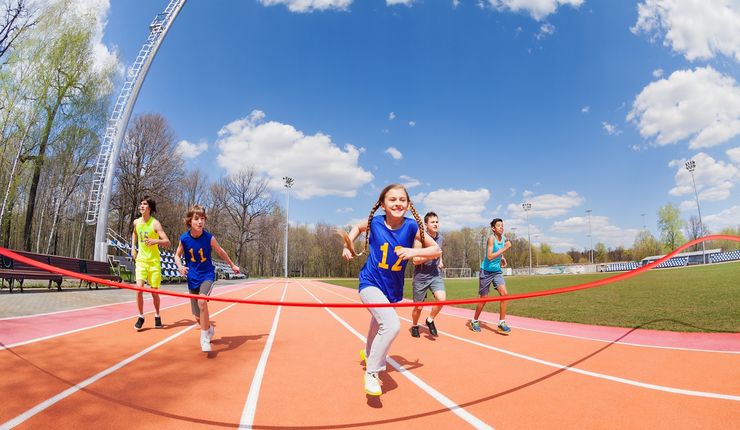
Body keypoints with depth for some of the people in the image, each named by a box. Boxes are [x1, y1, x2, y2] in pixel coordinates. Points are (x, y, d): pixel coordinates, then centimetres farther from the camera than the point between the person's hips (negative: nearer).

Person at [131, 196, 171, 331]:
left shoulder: (155, 223, -12)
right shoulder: (136, 222, 3)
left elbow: (167, 242, -17)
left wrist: (156, 241, -37)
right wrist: (133, 247, 13)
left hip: (154, 261, -3)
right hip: (141, 259, 3)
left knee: (154, 291, 4)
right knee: (139, 288, -12)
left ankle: (157, 316, 24)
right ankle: (141, 317, 5)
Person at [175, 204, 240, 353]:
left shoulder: (209, 238, -14)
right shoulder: (184, 239, -11)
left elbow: (221, 252, 4)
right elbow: (177, 255, 7)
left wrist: (232, 265, 16)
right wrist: (180, 267, -14)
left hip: (207, 275, -2)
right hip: (192, 278, 3)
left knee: (202, 301, -31)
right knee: (198, 317, 9)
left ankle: (204, 338, -15)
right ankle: (210, 329, 43)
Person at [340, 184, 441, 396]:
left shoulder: (411, 226, -14)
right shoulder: (374, 222, -13)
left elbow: (436, 250, -9)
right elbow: (357, 227, 10)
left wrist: (413, 251, -25)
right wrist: (348, 245, -4)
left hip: (393, 288, 3)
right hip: (371, 283, -3)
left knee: (379, 324, 26)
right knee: (392, 324, -26)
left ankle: (368, 353, 61)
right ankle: (371, 372, -4)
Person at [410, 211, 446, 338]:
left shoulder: (440, 237, 3)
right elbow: (415, 261, -19)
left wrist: (440, 261, 8)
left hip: (435, 275, 4)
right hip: (421, 276, -4)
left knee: (442, 298, -19)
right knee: (418, 307, 7)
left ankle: (430, 320, 8)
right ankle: (414, 326, 37)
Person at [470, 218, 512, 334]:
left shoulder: (504, 239, 3)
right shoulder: (491, 238, -18)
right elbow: (489, 257, -27)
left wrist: (502, 258, 5)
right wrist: (504, 248, -28)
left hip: (497, 271, 6)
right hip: (486, 271, -6)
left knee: (504, 293, -13)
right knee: (484, 298, 4)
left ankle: (502, 323, -4)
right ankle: (474, 321, 25)